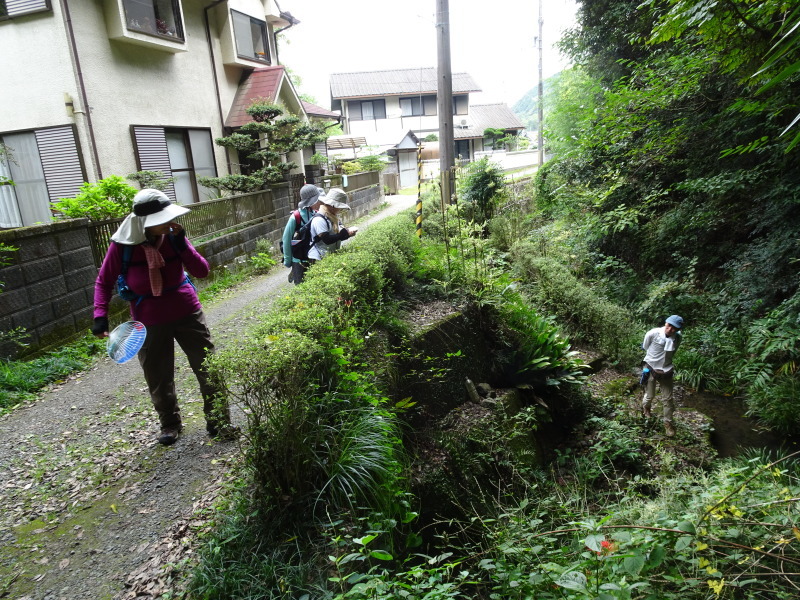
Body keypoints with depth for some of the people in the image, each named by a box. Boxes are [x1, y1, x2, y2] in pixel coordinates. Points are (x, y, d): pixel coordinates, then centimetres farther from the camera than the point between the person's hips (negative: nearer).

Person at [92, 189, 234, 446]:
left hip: (186, 312, 1)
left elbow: (202, 270, -11)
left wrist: (181, 242, -21)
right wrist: (100, 316, -11)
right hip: (149, 321, -1)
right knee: (158, 377, 11)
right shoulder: (122, 245, -13)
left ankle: (218, 421, 18)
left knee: (208, 367, 3)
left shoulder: (172, 236, -9)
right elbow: (104, 281, 0)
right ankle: (170, 423, 34)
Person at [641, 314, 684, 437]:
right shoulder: (653, 333, -23)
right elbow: (645, 347, -2)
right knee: (650, 396, 13)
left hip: (666, 371, 3)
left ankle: (668, 422, 24)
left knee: (668, 398, 7)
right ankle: (645, 408, 46)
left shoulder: (678, 338, -11)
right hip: (651, 368, -2)